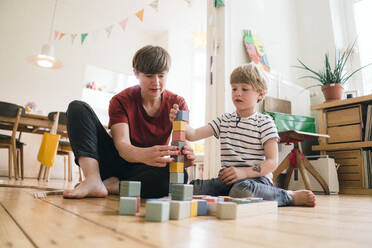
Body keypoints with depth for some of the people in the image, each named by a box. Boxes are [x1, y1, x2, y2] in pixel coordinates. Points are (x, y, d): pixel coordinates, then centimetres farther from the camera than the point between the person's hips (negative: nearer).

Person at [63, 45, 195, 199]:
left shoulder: (177, 103, -5)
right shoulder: (121, 101, -10)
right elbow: (122, 145, -24)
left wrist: (185, 157, -41)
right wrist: (144, 155, -47)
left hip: (148, 169, 0)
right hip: (118, 162, 1)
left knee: (178, 175, -36)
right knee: (77, 108, -14)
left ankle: (112, 186, -22)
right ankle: (93, 181, -29)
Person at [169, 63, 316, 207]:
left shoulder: (265, 122, 0)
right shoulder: (224, 120, 14)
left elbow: (272, 162, -8)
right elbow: (193, 135, 5)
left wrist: (244, 172, -23)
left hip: (257, 178, -4)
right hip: (226, 179, 5)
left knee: (241, 191, -39)